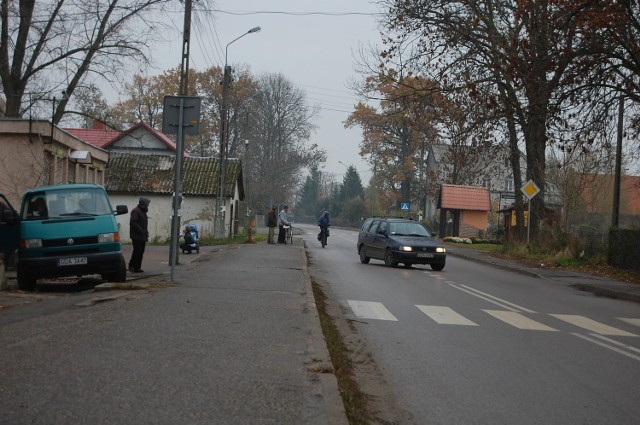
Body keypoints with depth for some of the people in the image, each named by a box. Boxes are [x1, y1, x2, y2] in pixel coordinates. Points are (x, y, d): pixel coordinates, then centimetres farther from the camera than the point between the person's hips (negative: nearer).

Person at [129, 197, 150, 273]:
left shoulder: (143, 212, 21)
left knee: (141, 252, 7)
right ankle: (132, 266, -5)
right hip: (136, 236, -9)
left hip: (142, 236, 9)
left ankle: (137, 267, 10)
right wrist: (141, 231, -20)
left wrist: (146, 233, 11)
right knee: (137, 251, -11)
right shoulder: (135, 211, -9)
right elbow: (133, 222, -19)